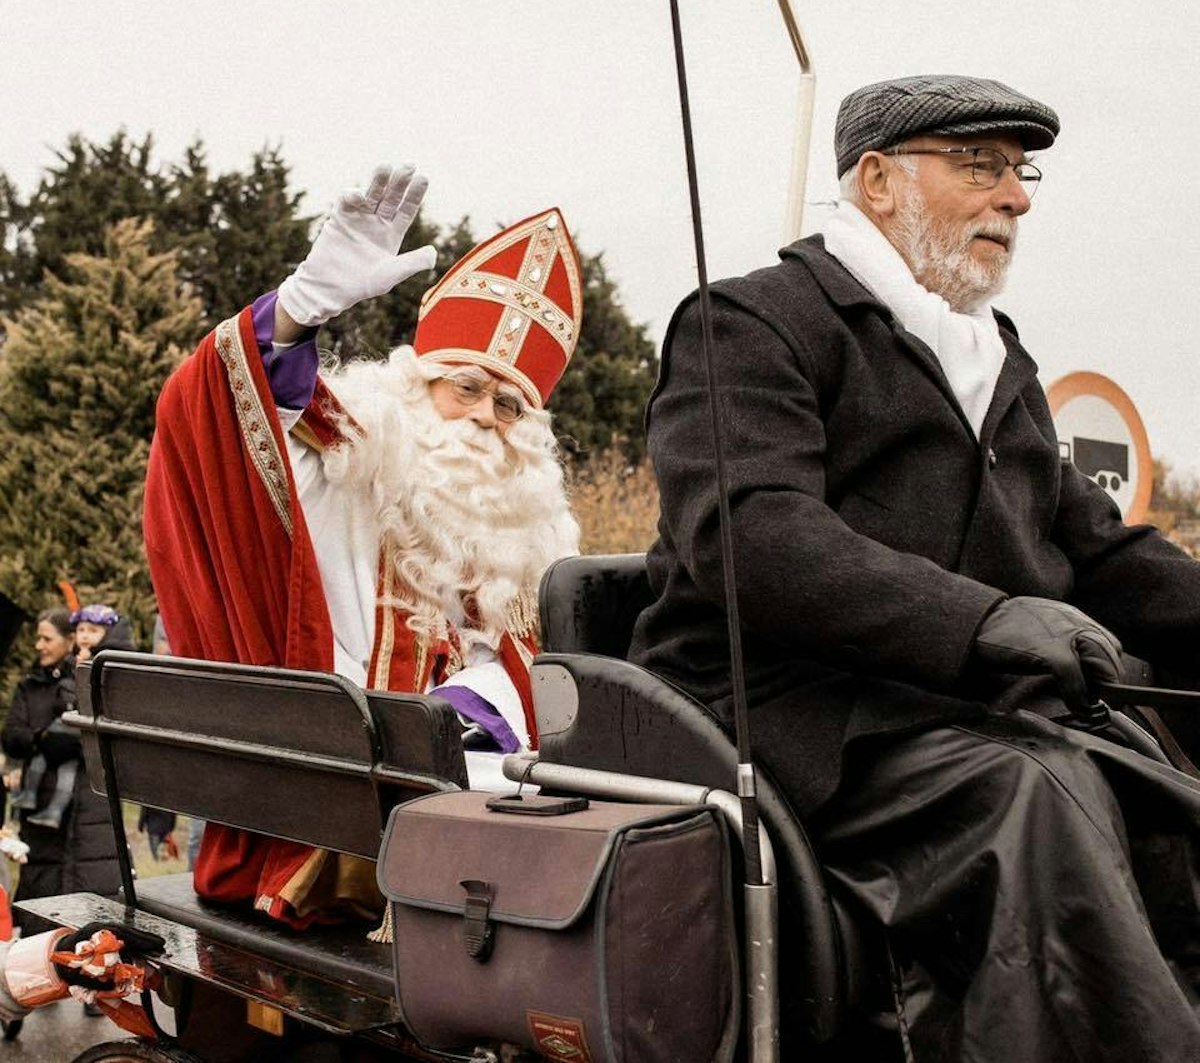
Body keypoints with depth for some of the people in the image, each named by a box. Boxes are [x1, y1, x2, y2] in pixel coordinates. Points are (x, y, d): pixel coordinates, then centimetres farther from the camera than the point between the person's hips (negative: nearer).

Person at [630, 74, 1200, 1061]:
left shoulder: (1002, 364, 28)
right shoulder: (754, 322, 2)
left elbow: (1100, 548, 30)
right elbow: (748, 532, -16)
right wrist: (979, 620, -27)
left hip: (991, 719, 7)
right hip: (806, 706, -7)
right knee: (1034, 800, -33)